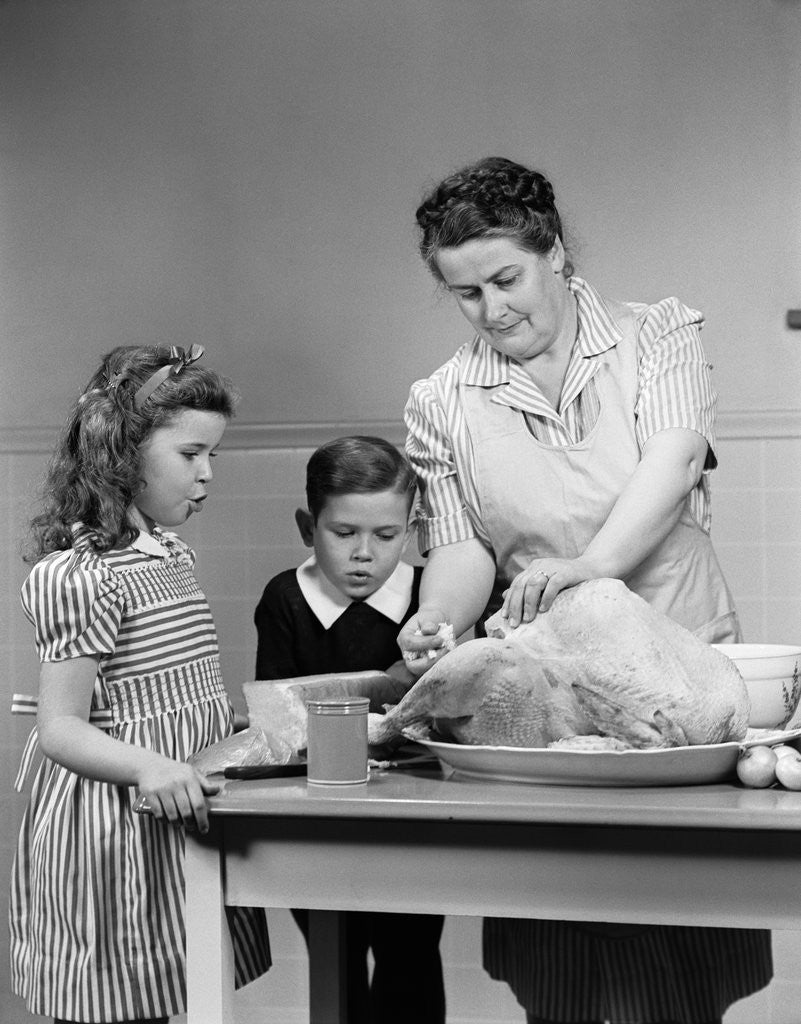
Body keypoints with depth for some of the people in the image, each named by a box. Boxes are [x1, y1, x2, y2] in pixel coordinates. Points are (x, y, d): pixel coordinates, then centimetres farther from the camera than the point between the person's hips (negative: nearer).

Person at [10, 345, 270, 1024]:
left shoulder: (173, 554, 12)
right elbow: (60, 729, -20)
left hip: (180, 817, 9)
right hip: (113, 831, -9)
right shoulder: (85, 576, -17)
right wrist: (148, 766, -35)